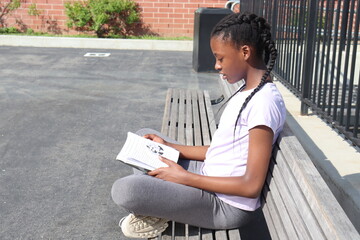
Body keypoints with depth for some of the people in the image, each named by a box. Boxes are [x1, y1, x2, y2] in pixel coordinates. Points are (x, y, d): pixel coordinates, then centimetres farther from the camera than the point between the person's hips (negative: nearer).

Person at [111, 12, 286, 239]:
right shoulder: (248, 92, 7)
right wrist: (168, 146, 6)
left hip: (227, 205, -10)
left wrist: (185, 177, -20)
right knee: (144, 136, 16)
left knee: (124, 189, -28)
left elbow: (252, 186, -25)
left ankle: (156, 216, 4)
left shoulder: (264, 102, -24)